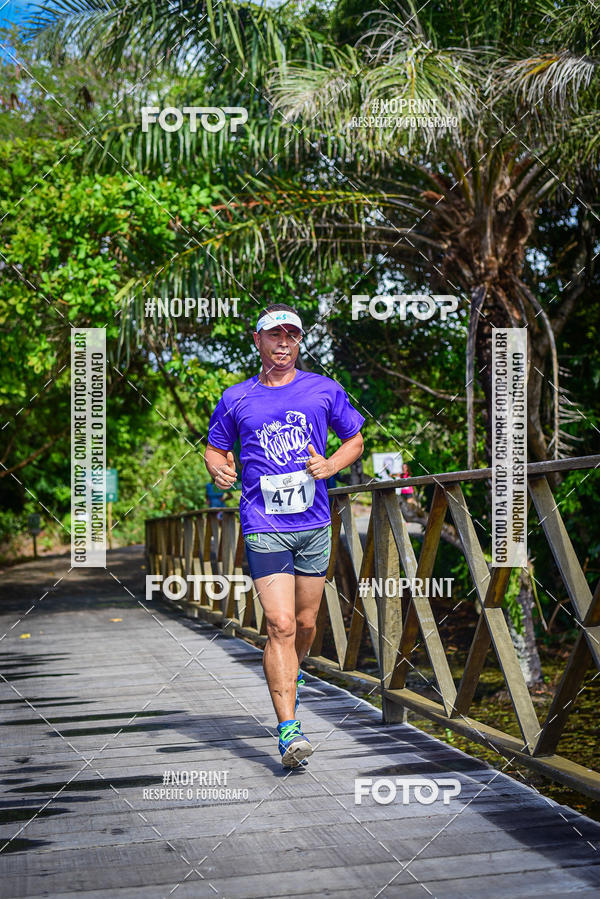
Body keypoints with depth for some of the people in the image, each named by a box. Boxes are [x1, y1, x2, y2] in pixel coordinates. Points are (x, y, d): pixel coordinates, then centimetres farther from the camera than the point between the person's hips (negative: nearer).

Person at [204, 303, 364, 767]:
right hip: (264, 527, -2)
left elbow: (355, 439, 15)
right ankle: (288, 730, -9)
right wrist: (219, 470, -8)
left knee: (306, 624, 13)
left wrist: (329, 466, -5)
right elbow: (215, 449, 15)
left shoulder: (324, 390, 5)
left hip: (315, 524, 2)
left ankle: (290, 676, 45)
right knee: (281, 625, -12)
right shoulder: (236, 399, 4)